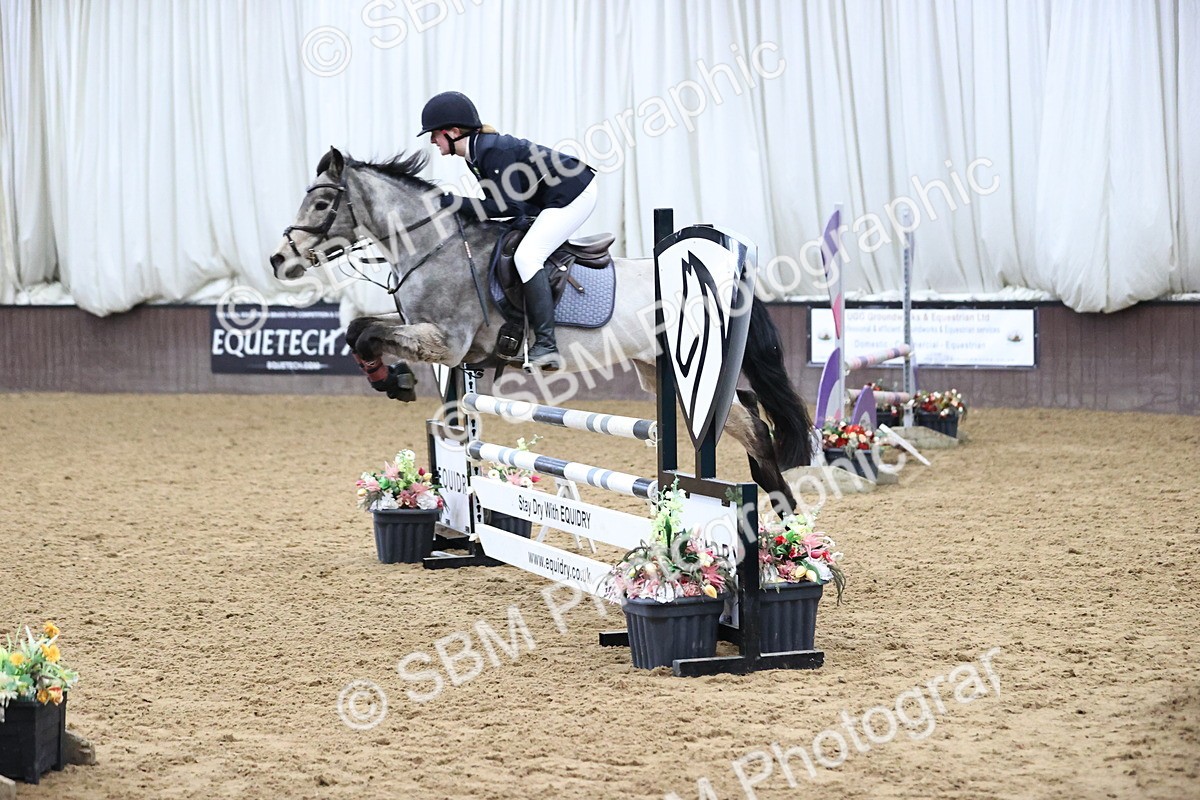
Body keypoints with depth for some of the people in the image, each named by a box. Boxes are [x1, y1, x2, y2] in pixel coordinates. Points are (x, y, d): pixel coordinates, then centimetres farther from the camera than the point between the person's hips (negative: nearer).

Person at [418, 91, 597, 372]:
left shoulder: (493, 151, -23)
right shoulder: (476, 154, 8)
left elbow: (511, 206, -25)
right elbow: (503, 200, 10)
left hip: (575, 195, -11)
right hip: (554, 198, 11)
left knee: (526, 255, -19)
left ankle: (546, 348, -23)